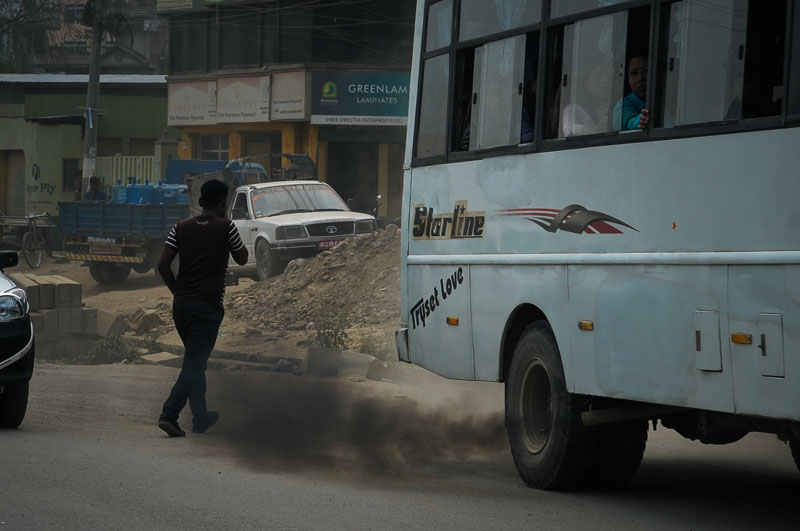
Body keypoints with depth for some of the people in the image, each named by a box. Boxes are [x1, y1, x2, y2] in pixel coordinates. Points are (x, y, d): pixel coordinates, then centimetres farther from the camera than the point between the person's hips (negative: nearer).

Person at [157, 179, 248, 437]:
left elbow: (163, 264, -1)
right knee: (194, 364, -7)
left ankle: (200, 418, 27)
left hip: (181, 304, 5)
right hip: (208, 306, -5)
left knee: (196, 361, 20)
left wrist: (177, 290, 11)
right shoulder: (225, 227, -6)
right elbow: (242, 259, 9)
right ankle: (169, 414, -21)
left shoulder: (181, 227, 5)